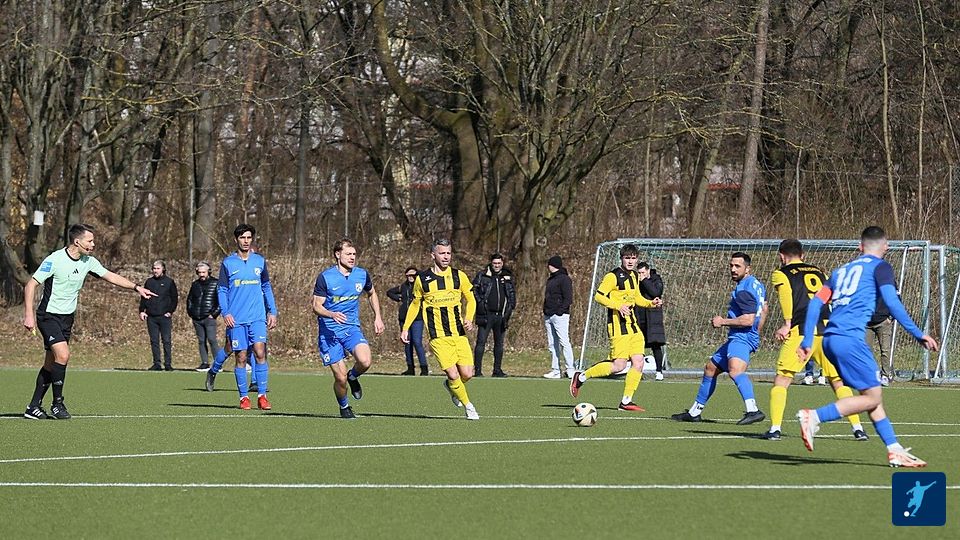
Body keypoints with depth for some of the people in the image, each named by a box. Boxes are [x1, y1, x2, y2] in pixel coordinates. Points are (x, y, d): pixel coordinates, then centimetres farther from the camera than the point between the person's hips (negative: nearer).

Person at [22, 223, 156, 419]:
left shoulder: (88, 261, 2)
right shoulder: (54, 260, -18)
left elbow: (109, 276, 15)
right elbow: (31, 285, -15)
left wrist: (136, 287, 9)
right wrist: (29, 315, -21)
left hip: (67, 318, 7)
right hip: (48, 315, -7)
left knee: (51, 364, 6)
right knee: (63, 354, -22)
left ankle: (34, 407, 12)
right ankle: (57, 404, -11)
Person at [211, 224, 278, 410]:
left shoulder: (259, 261, 9)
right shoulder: (228, 263, 3)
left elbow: (267, 287, 17)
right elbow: (222, 290, 5)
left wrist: (272, 312, 11)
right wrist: (225, 313, -8)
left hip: (257, 317, 1)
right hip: (236, 319, -1)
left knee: (260, 353, -12)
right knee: (241, 358, 0)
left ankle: (262, 395, -8)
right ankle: (244, 397, 9)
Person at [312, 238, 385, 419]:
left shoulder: (362, 275, 3)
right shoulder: (325, 277, -9)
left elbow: (372, 294, 24)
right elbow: (316, 306, -8)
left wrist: (377, 317, 15)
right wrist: (332, 314, -28)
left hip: (352, 329, 3)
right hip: (329, 331, -3)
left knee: (365, 361, -25)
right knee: (340, 377, -8)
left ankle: (353, 377, 11)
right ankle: (344, 407, 21)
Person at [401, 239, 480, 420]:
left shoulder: (459, 276, 4)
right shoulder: (422, 279, 2)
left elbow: (470, 300, 13)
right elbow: (415, 304, 16)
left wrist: (468, 319, -6)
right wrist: (405, 328, 11)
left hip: (459, 333, 2)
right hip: (438, 336, -2)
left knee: (467, 374, -5)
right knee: (453, 374, -13)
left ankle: (450, 385, 30)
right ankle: (468, 406, 8)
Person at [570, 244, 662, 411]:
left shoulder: (634, 276, 15)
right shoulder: (613, 276, -11)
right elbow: (599, 296, -14)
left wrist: (651, 303, 11)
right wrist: (618, 306, -24)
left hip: (632, 325, 8)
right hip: (618, 325, -8)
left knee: (638, 362, -1)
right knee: (619, 364, -14)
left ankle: (626, 401, 6)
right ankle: (581, 377, 2)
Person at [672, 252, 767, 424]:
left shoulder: (744, 290, -16)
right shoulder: (756, 284, 16)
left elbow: (748, 320, -24)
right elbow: (763, 309, 31)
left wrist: (723, 322, -12)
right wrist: (756, 333, 40)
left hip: (742, 338, -12)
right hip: (736, 338, 12)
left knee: (735, 369, -37)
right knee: (710, 369, 22)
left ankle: (753, 410, -54)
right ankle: (694, 412, 36)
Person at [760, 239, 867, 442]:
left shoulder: (780, 274, 12)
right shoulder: (819, 273, 26)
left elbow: (785, 293, -8)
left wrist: (787, 324, -12)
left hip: (801, 330, -4)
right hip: (827, 328, 4)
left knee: (782, 379, 4)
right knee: (838, 381, 11)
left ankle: (775, 428, -5)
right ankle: (857, 427, 4)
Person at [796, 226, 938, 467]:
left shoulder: (842, 270, 24)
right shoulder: (880, 267, 5)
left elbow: (815, 302, 18)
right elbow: (891, 302, -9)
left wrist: (807, 341, 18)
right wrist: (918, 334, -7)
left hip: (830, 339, 8)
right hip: (850, 338, -8)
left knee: (873, 395, 13)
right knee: (872, 397, -4)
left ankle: (895, 451, 9)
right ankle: (814, 417, -17)